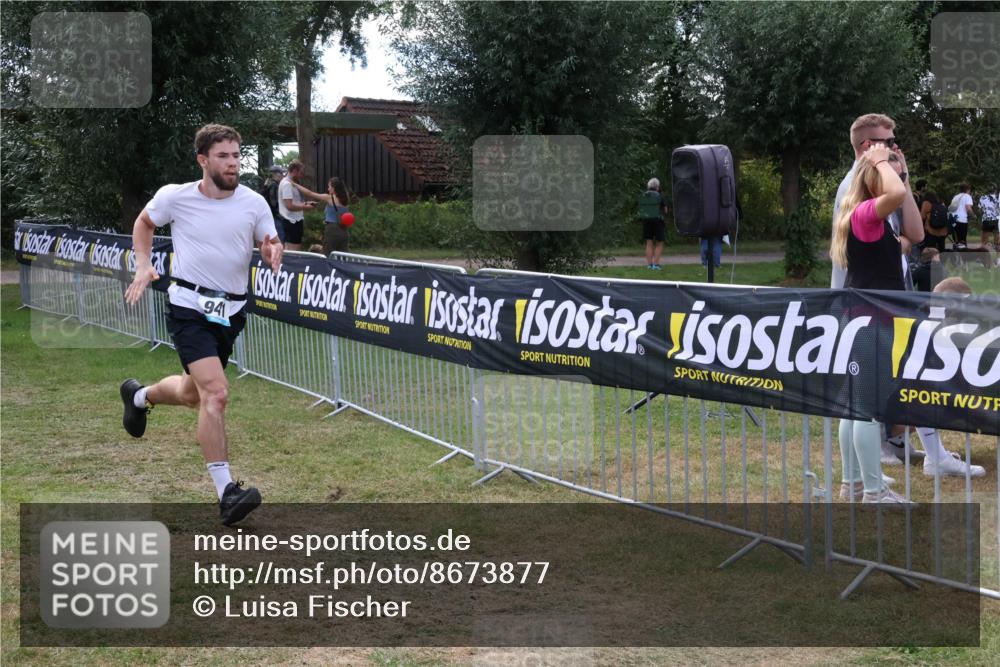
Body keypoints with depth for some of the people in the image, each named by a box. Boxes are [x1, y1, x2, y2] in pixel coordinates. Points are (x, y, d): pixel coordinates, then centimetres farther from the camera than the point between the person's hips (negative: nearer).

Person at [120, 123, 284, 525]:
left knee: (194, 394, 19)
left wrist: (273, 251, -20)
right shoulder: (174, 197, -6)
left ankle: (139, 396, 53)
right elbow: (144, 223, 13)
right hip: (188, 307, -4)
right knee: (216, 392, -22)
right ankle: (226, 492, -19)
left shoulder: (254, 203, -3)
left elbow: (272, 248, 3)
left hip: (230, 311, 5)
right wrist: (143, 267, 2)